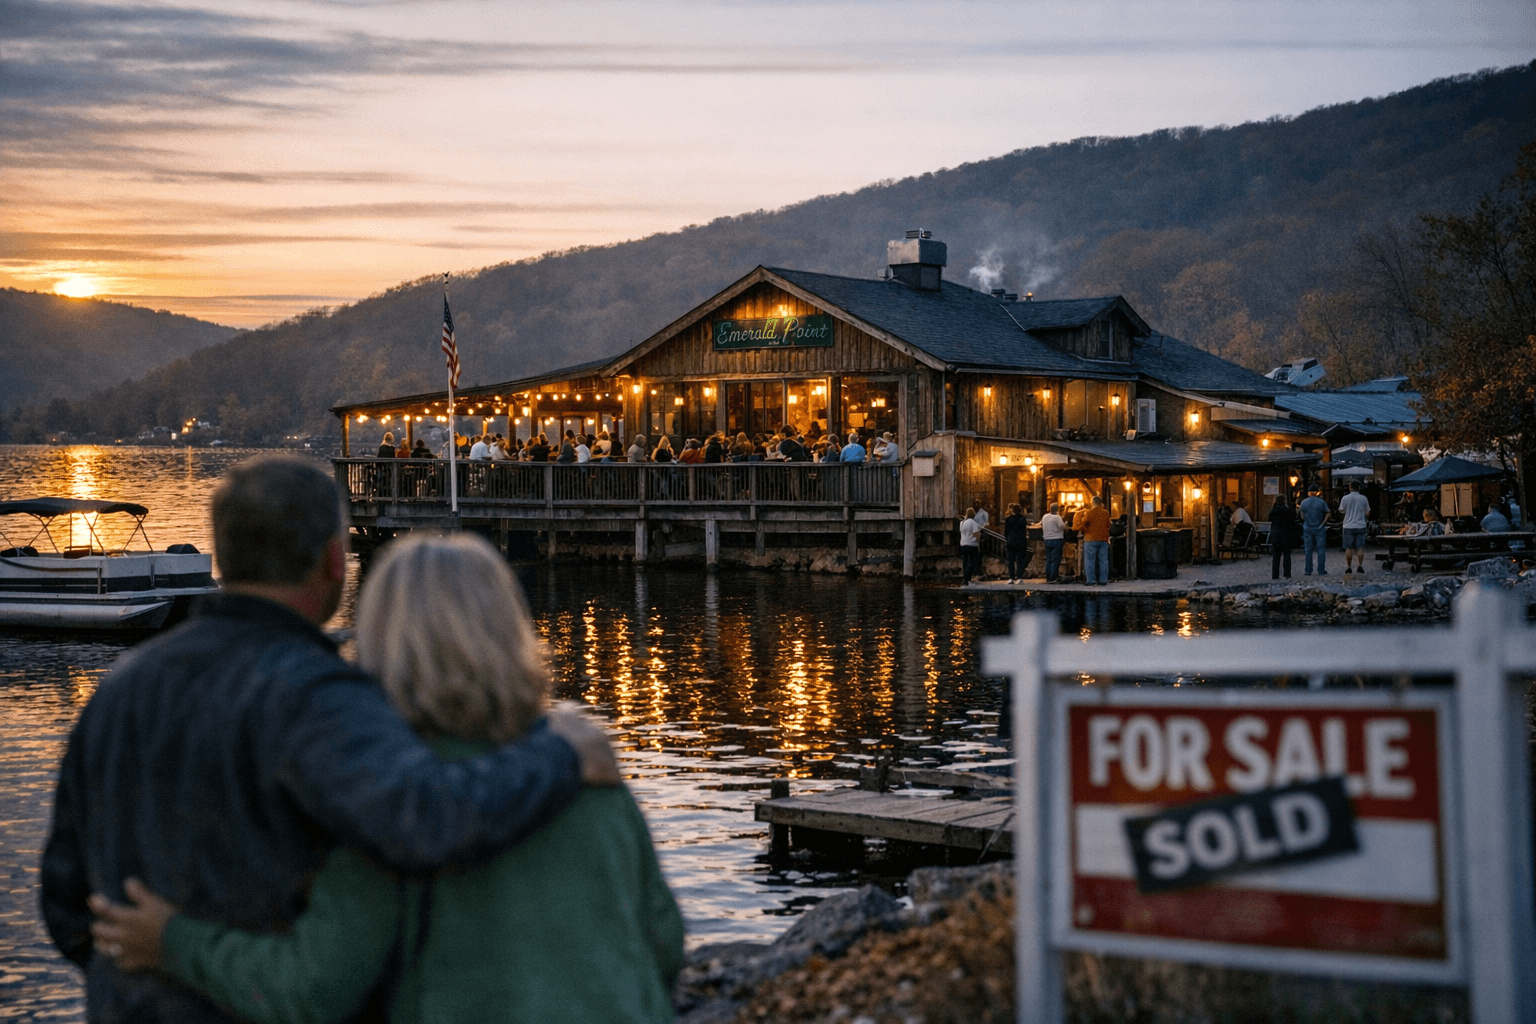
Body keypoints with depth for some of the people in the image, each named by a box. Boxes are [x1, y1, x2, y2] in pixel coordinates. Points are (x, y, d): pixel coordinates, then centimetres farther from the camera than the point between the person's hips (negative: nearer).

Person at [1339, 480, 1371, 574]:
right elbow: (1368, 512, 4)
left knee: (1349, 548, 4)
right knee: (1360, 548, 4)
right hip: (1361, 526, 1)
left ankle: (1348, 568, 5)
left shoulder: (1345, 498, -5)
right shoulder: (1364, 498, -2)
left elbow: (1341, 510, 6)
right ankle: (1360, 566, -2)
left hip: (1349, 526, -1)